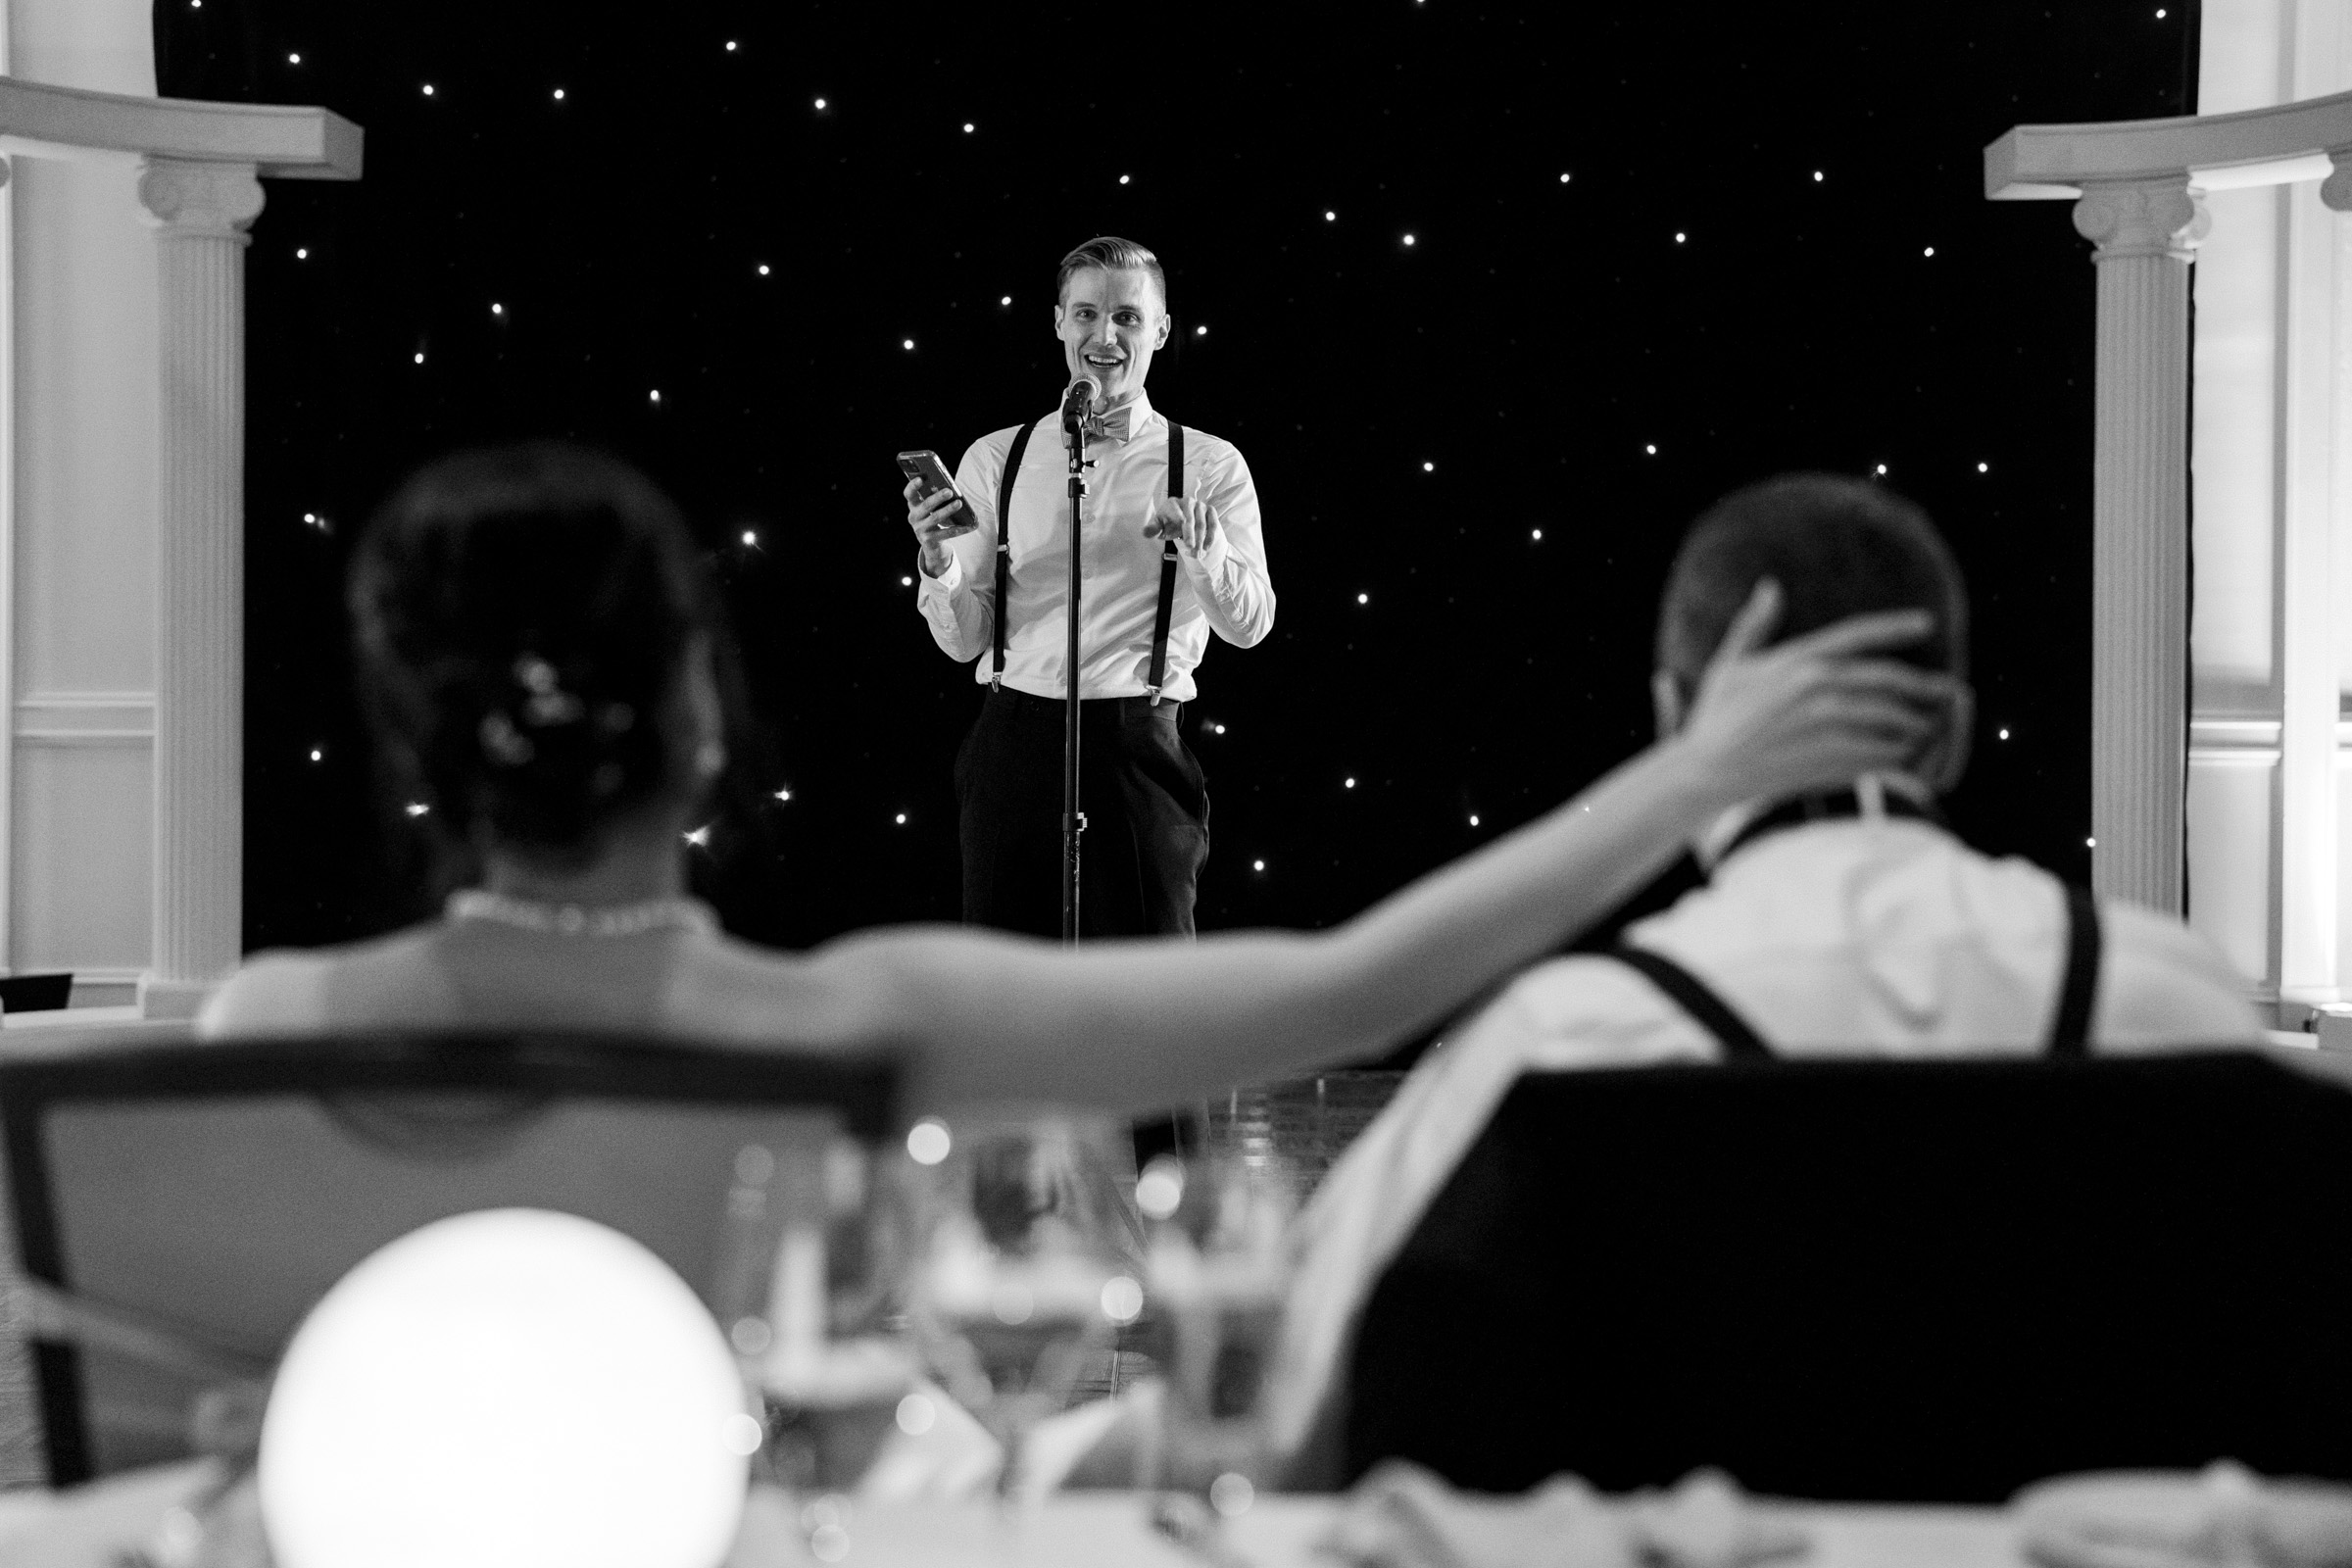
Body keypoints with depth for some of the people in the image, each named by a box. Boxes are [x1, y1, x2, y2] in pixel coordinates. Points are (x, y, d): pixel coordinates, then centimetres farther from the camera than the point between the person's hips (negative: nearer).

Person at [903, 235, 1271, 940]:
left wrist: (1200, 542, -22)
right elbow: (963, 640, 8)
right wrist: (937, 557, -11)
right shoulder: (994, 460, 10)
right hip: (1013, 743, 1)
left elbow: (1250, 625, -4)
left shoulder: (1210, 466, 6)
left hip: (1139, 750, -1)